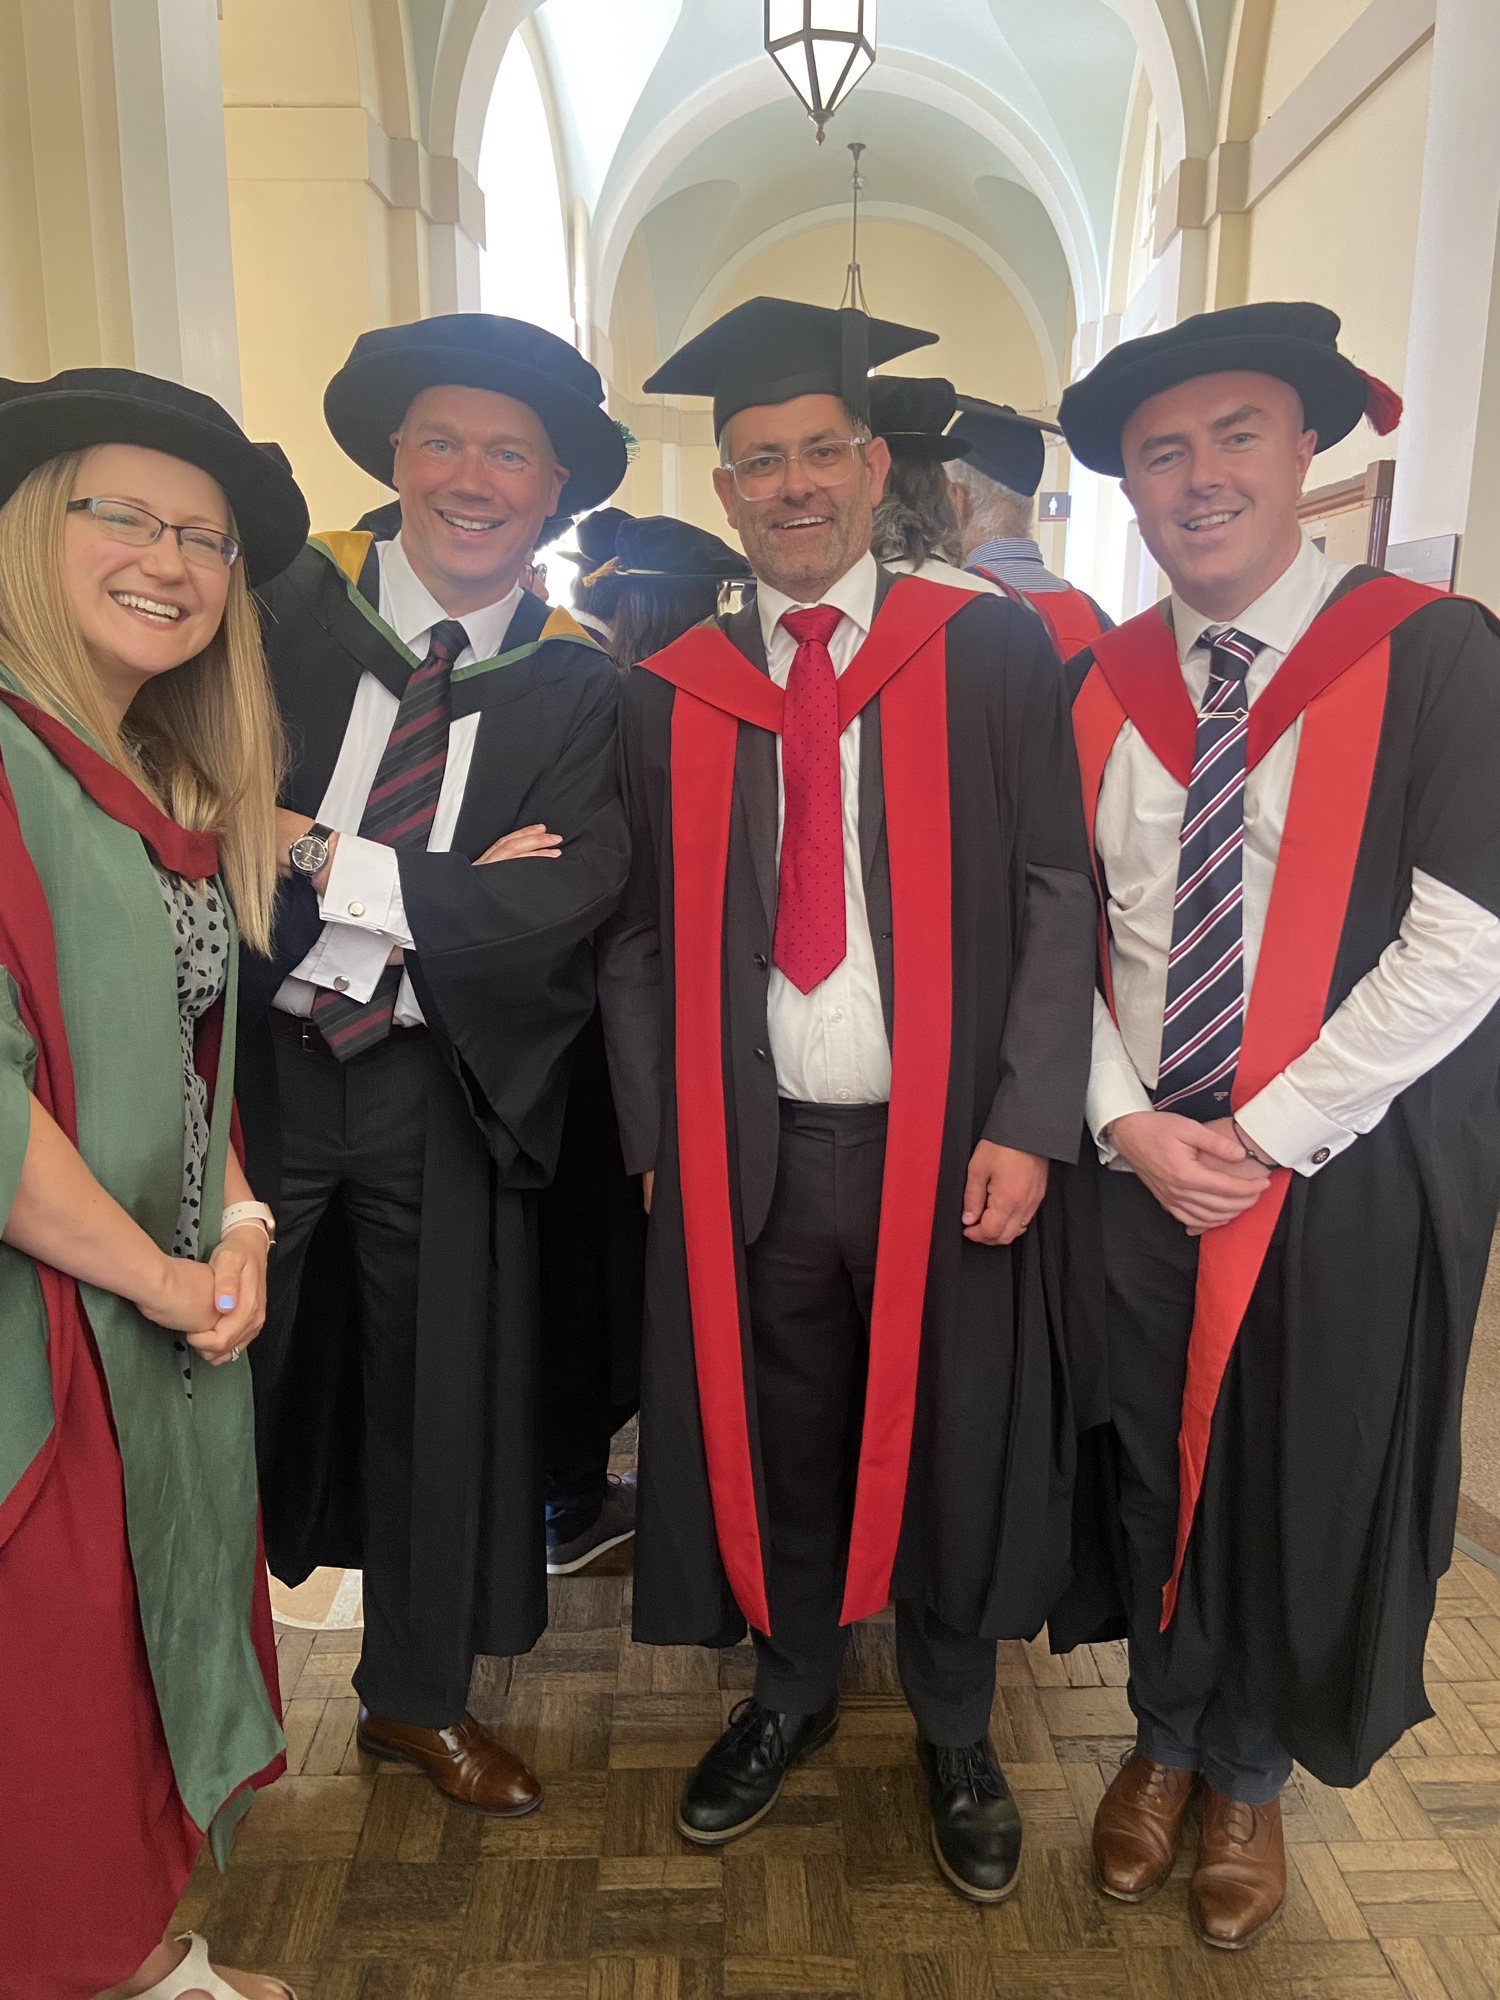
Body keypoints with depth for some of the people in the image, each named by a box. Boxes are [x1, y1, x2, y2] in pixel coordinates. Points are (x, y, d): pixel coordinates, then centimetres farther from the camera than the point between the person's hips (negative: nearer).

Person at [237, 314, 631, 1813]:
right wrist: (445, 891, -20)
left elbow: (568, 897, -15)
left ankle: (417, 1692, 40)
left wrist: (324, 860, -19)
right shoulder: (281, 610, -2)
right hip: (253, 1065, 0)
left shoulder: (577, 686, -1)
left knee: (442, 1391, 14)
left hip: (444, 1090, 1)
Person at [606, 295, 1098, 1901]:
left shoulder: (994, 655, -1)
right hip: (745, 1154, 2)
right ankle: (792, 1690, 43)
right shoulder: (667, 694, 4)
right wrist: (658, 1134, 0)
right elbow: (641, 940, 6)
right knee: (770, 1440, 16)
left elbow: (1056, 896, -4)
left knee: (947, 1444, 14)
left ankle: (956, 1733, 40)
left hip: (947, 1146, -1)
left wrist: (1029, 1122, -11)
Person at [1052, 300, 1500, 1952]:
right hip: (1138, 1167, 3)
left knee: (1304, 1490, 15)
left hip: (1348, 1179, -2)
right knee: (1153, 1471, 17)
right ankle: (1165, 1738, 45)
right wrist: (1127, 1122, -10)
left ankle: (1252, 1777, 43)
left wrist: (1266, 1134, -15)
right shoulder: (1098, 685, 3)